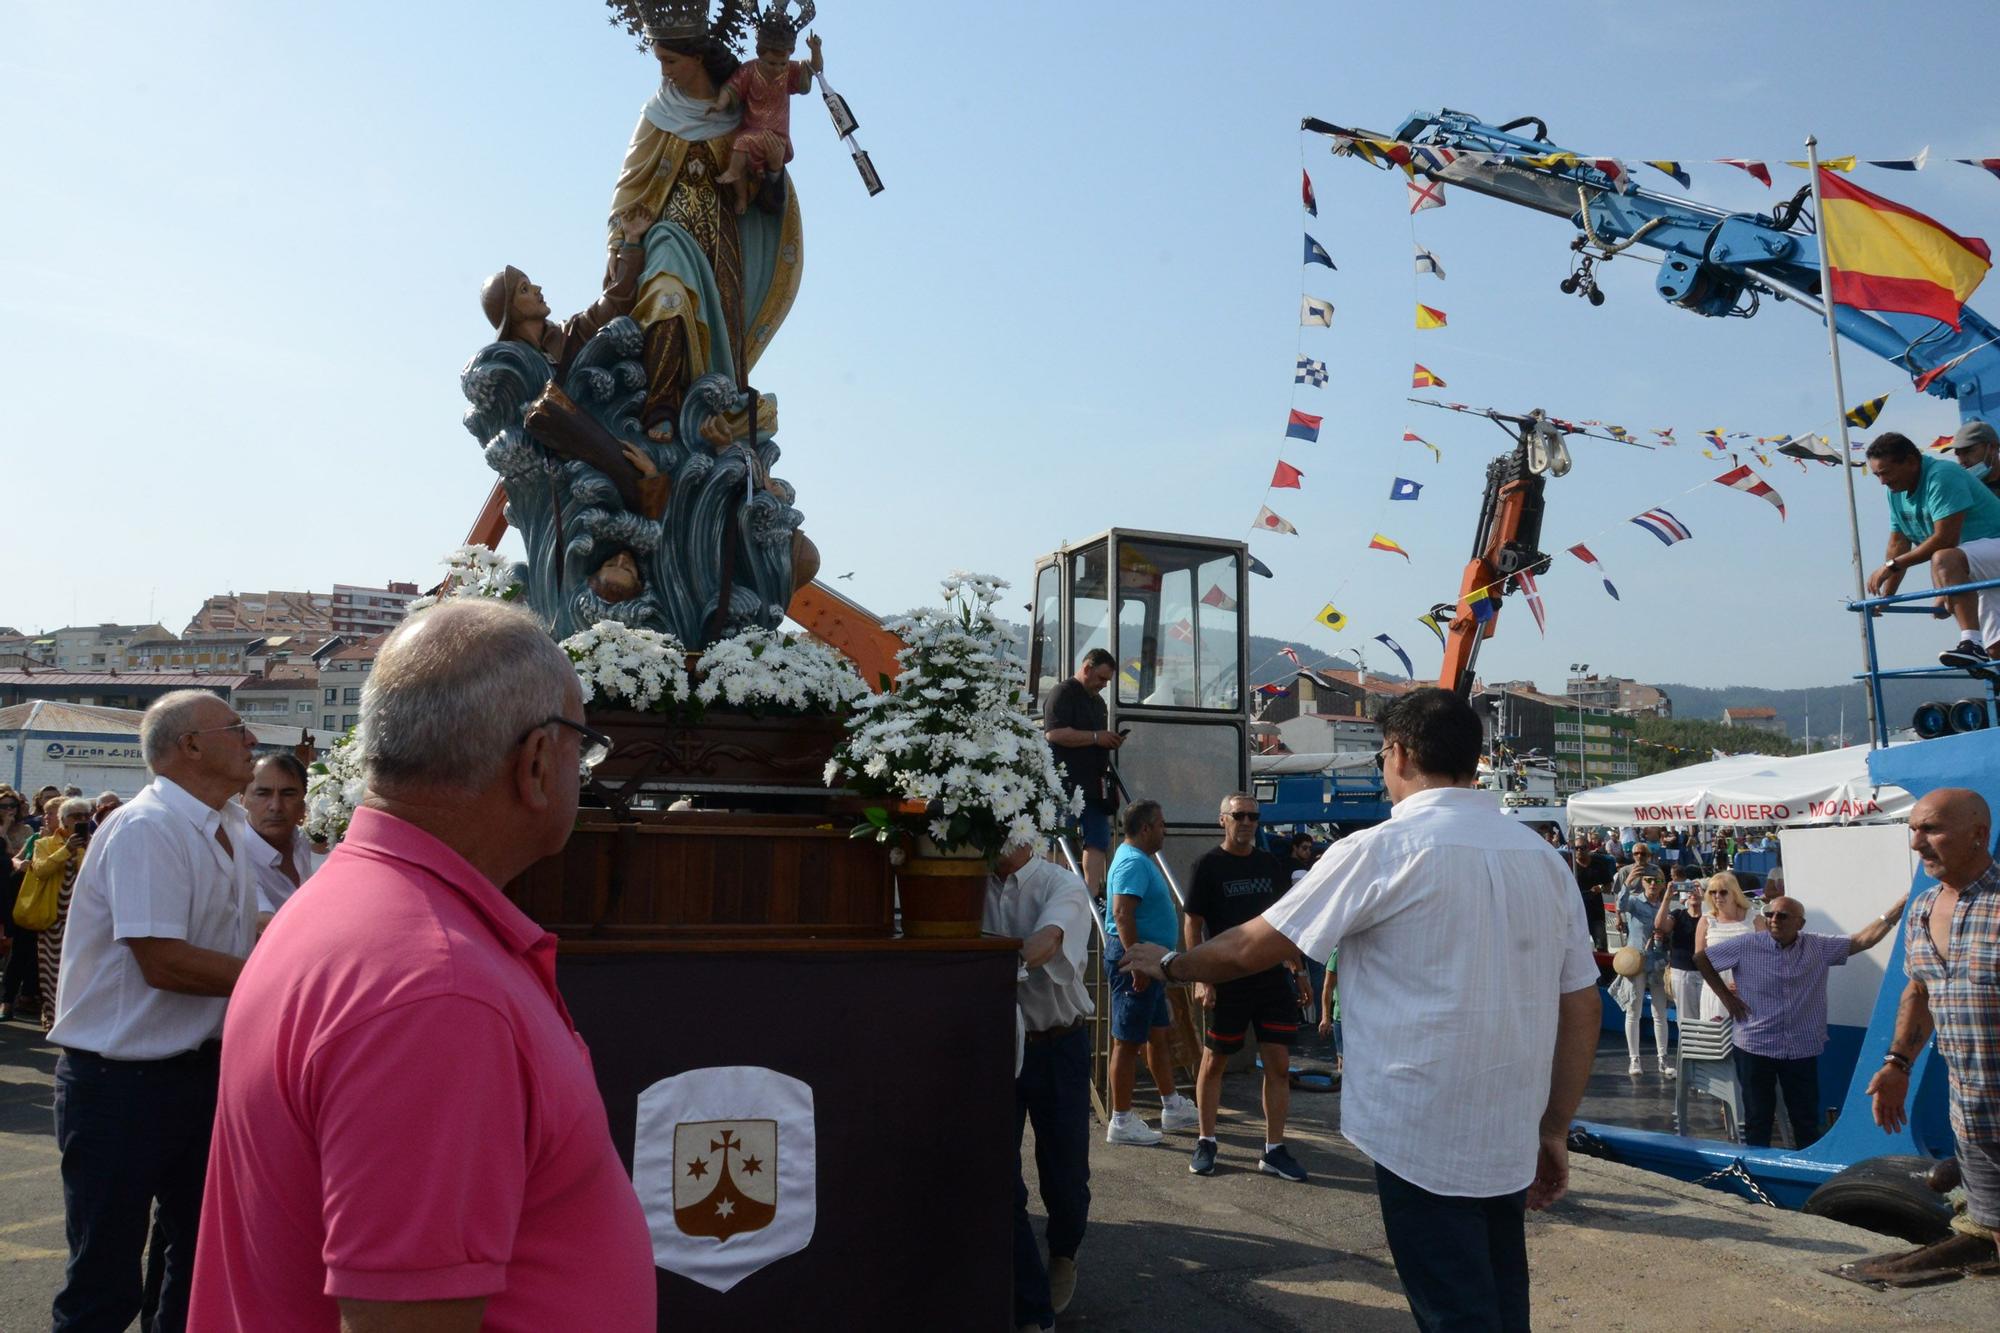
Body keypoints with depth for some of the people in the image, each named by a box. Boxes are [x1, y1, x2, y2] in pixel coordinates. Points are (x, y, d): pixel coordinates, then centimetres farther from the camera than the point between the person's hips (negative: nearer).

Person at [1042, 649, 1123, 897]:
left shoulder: (1097, 701, 22)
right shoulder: (1062, 694, -7)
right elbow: (1054, 733, -21)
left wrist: (1111, 742, 11)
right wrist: (1096, 737, -18)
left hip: (1093, 784, 9)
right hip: (1066, 783, -9)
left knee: (1098, 839, 3)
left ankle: (1093, 894, 3)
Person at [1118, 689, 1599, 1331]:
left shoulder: (1381, 850, -13)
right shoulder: (1545, 858, 5)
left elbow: (1251, 948, -6)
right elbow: (1582, 1006, 7)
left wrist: (1166, 963, 12)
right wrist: (1554, 1128, 16)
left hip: (1421, 1139, -6)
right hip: (1511, 1142, 6)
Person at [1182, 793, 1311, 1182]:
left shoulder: (1271, 865, 9)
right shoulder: (1209, 865, -4)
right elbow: (1192, 925, -5)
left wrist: (1296, 971, 10)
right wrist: (1201, 978, -12)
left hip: (1273, 978, 4)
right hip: (1226, 981, -4)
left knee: (1279, 1065, 2)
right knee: (1213, 1062, 7)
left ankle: (1274, 1150, 11)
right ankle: (1206, 1143, 21)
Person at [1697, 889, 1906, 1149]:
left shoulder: (1819, 947, 2)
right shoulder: (1747, 945, -6)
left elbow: (1864, 940, -3)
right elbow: (1701, 958, 1)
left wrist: (1897, 910, -13)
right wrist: (1725, 995, -2)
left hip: (1802, 1049, 2)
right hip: (1756, 1048, -2)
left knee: (1807, 1120, 11)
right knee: (1757, 1119, 6)